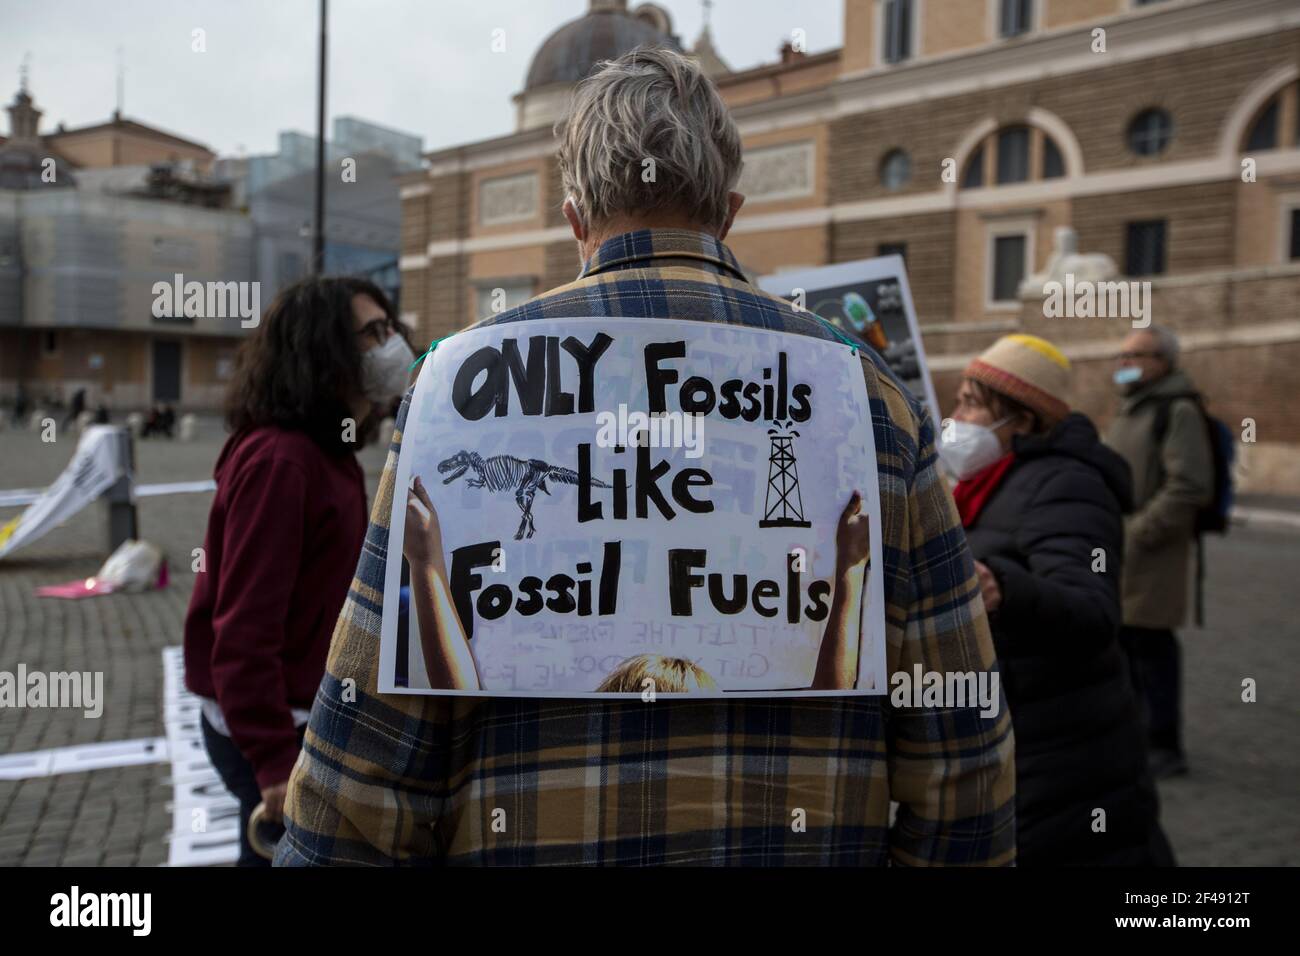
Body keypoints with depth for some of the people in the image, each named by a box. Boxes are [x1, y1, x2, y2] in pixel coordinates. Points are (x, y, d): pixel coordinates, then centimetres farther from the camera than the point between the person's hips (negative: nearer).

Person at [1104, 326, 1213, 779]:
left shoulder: (1178, 412, -11)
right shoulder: (1128, 412, 19)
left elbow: (1189, 486, -20)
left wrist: (1137, 533, -20)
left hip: (1150, 560, -9)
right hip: (1116, 556, 9)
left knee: (1151, 647, -4)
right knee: (1120, 644, 17)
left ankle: (1164, 748, 8)